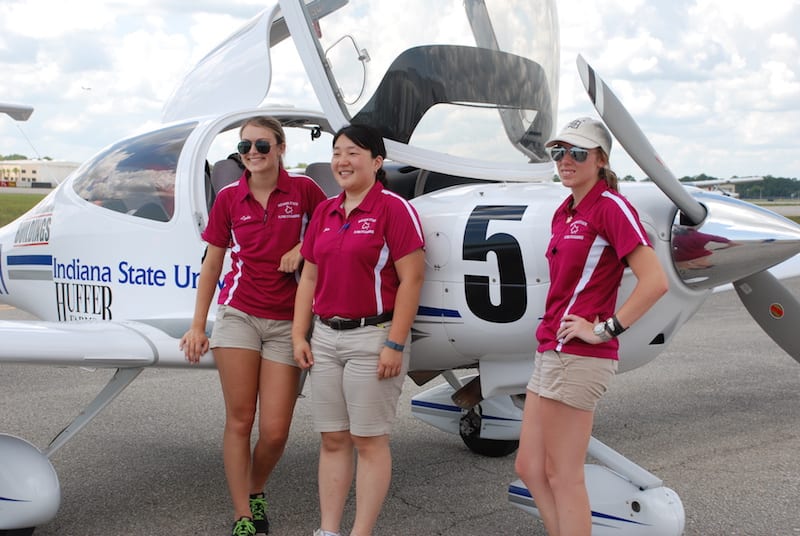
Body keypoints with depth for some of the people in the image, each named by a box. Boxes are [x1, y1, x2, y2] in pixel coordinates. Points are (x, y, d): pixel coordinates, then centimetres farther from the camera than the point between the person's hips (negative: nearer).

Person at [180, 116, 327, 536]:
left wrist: (303, 246, -7)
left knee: (275, 431, -2)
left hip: (286, 323, 0)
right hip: (239, 314, 1)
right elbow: (211, 264, 8)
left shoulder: (303, 190, -1)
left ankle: (255, 492, 27)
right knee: (239, 420, -2)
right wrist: (197, 325, 5)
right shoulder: (228, 198, 3)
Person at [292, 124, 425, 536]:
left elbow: (411, 279, -12)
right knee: (332, 440, 10)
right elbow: (309, 278, 16)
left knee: (369, 441, 0)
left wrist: (395, 344, -17)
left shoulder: (393, 208, -7)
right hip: (325, 336, 7)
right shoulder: (325, 212, 13)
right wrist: (299, 336, 9)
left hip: (372, 336, -6)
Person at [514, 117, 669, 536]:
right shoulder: (564, 213, 15)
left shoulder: (610, 207, -11)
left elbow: (655, 281, -19)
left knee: (562, 477, -1)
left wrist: (606, 329, -17)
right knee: (529, 468, 13)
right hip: (550, 352, 10)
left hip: (578, 357, -10)